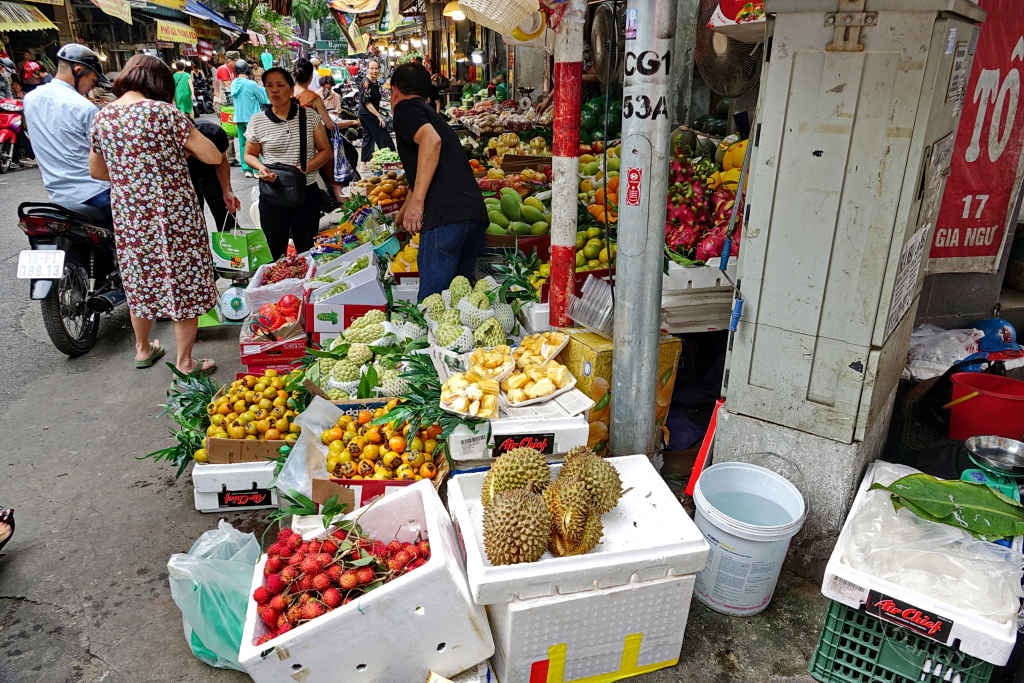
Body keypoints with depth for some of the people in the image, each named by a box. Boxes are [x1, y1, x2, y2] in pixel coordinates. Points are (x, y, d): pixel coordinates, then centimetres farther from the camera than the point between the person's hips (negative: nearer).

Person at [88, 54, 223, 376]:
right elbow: (213, 156, -13)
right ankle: (185, 361, 15)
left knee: (141, 281, 20)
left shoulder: (102, 117, 5)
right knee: (183, 282, 6)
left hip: (128, 216, 6)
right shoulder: (162, 111, -13)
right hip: (173, 214, -5)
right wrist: (184, 145, 5)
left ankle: (143, 349, 38)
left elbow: (96, 170, 16)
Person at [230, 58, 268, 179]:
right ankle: (257, 170, -1)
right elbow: (264, 100, -5)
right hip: (252, 118, -6)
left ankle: (246, 169, 11)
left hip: (239, 118, 6)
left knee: (243, 144, 10)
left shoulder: (234, 83, 4)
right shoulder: (251, 84, -15)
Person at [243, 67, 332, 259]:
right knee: (275, 250, 10)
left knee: (307, 250, 12)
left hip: (307, 192, 0)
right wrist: (260, 167, -13)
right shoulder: (257, 121, -1)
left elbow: (326, 151, 1)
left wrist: (305, 168, -16)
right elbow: (250, 155, 11)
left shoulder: (310, 116, -2)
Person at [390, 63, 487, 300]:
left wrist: (416, 202, -16)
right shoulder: (430, 113, 34)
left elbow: (431, 139, -15)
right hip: (476, 213, 9)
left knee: (431, 299, -7)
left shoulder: (406, 107, 9)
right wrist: (402, 214, 61)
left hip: (446, 215, -9)